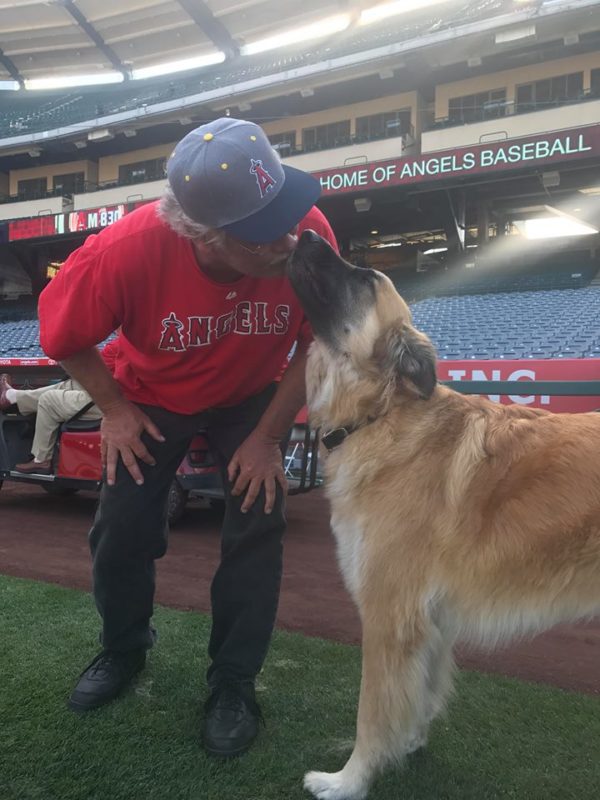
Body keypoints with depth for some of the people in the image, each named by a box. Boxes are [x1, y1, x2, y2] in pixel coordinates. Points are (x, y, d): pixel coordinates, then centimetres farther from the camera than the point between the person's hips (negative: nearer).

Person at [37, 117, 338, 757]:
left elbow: (319, 340, -19)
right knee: (121, 529, 1)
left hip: (251, 397, 1)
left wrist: (268, 436, -17)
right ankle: (124, 649, 33)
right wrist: (114, 409, -11)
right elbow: (63, 333, -16)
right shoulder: (128, 248, -36)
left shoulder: (307, 230, -33)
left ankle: (233, 683, 15)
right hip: (152, 396, 0)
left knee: (256, 528, -9)